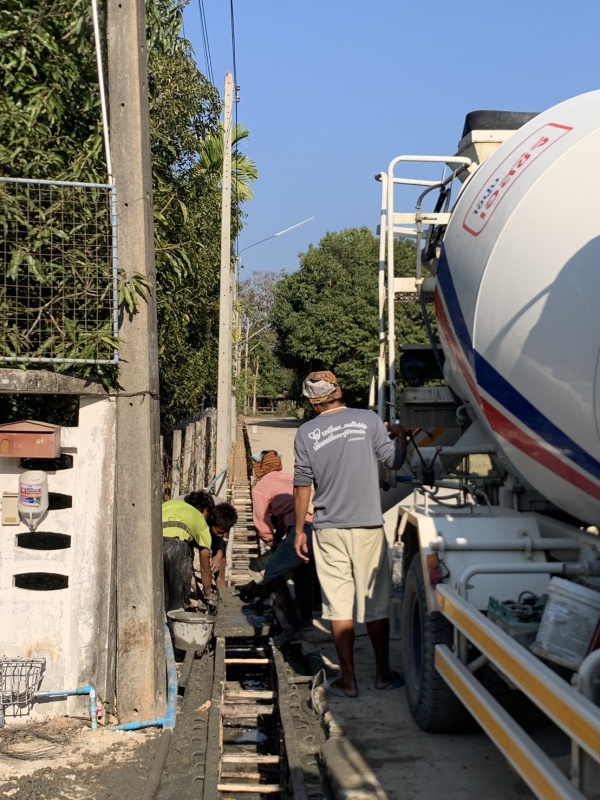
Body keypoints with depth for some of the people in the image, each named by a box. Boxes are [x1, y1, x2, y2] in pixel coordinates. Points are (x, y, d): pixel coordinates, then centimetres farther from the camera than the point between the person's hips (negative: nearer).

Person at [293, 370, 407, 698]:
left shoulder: (306, 433, -2)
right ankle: (383, 674, 21)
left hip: (328, 530, 0)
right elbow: (394, 461, 4)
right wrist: (400, 435, 24)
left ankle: (348, 680, 10)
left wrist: (299, 530, 8)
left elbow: (302, 485, 0)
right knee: (375, 603, 11)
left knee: (339, 607, 6)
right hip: (368, 526, 0)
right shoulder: (368, 420, -3)